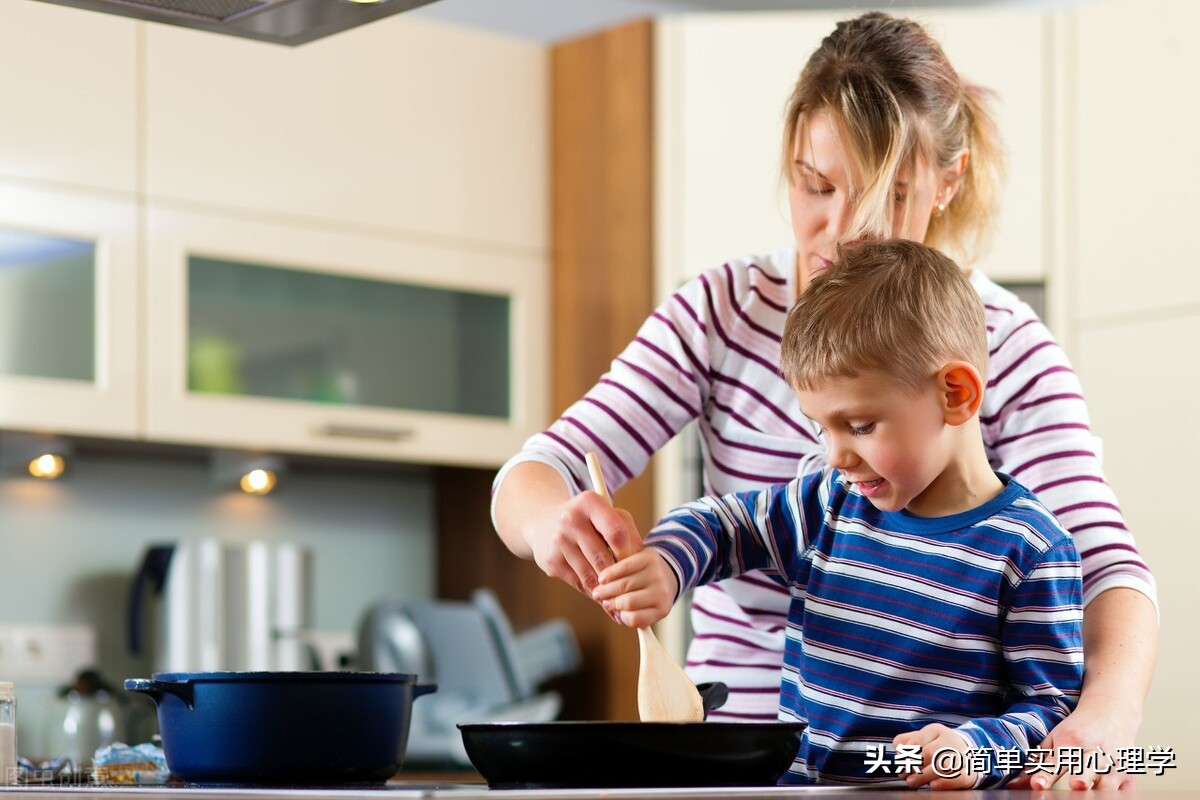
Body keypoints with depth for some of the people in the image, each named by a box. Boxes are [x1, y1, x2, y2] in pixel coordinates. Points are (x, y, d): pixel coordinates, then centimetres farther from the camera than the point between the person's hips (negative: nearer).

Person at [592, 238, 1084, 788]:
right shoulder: (830, 505, 13)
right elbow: (717, 525, 27)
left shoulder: (1029, 551, -5)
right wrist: (665, 565, 5)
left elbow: (1052, 706, -3)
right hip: (795, 784, 4)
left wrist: (977, 750, -22)